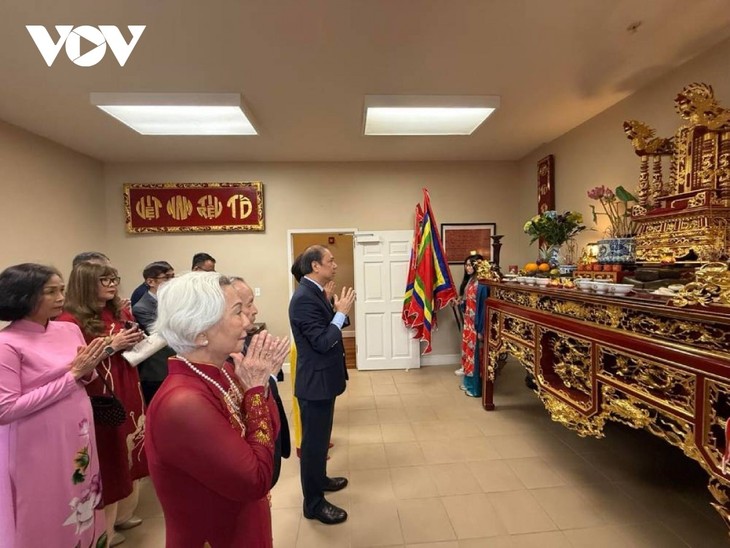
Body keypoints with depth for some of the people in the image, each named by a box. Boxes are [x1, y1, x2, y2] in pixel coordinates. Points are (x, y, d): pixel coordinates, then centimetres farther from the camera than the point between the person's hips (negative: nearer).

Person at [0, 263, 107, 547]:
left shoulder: (70, 330, 1)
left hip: (78, 438, 6)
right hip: (40, 449, -5)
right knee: (49, 523, 15)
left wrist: (87, 370, -11)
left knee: (83, 510, 22)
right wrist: (71, 375, -22)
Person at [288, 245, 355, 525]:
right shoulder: (304, 297, -24)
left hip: (323, 378, 10)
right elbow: (322, 342, -27)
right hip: (315, 381, -10)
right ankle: (313, 502, 24)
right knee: (314, 440, 6)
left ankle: (319, 479, 45)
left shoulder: (314, 292, 7)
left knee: (320, 436, 25)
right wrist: (342, 312, -22)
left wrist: (338, 310, -3)